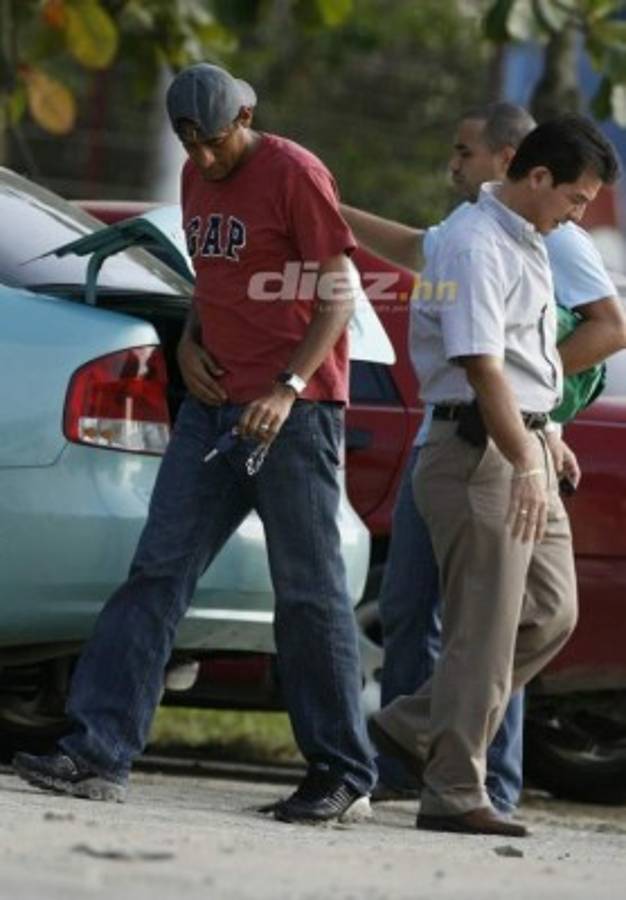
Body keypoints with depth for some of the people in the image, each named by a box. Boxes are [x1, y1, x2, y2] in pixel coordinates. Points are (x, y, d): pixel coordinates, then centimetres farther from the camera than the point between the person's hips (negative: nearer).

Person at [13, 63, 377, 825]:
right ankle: (99, 753, -5)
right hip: (216, 404, 7)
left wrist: (288, 387, -21)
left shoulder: (295, 175, -10)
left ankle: (343, 776, 5)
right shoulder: (199, 180, 13)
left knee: (308, 593, -3)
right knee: (157, 574, -1)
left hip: (293, 412, -7)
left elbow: (337, 296, -11)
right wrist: (189, 343, 6)